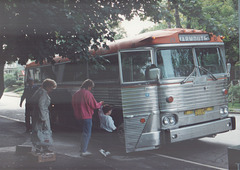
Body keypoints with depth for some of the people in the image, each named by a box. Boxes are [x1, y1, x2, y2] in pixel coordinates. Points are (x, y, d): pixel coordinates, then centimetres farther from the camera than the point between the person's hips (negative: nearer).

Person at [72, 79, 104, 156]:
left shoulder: (75, 94, 9)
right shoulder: (88, 94, -15)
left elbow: (74, 105, 16)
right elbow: (95, 106, -11)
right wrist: (100, 103, 6)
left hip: (78, 117, 8)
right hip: (86, 117, -8)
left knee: (85, 132, 21)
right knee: (87, 133, 1)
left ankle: (83, 148, 22)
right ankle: (83, 151, 2)